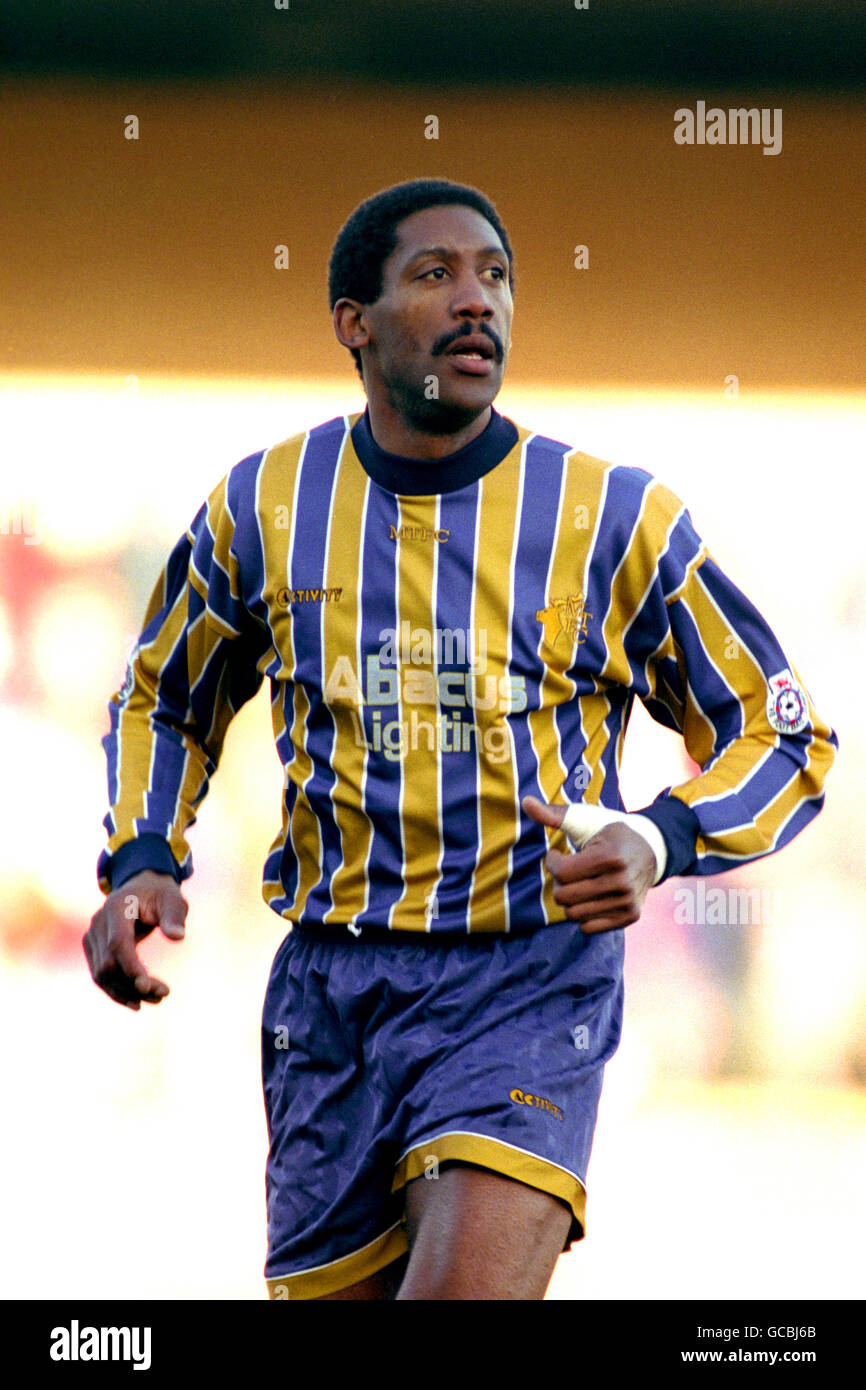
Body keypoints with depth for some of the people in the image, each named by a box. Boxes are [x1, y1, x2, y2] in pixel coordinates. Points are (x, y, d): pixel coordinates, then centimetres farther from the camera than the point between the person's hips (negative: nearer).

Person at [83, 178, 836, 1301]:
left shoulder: (614, 520, -2)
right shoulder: (263, 508, 5)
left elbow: (787, 739, 5)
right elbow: (163, 702, 22)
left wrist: (657, 842, -13)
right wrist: (140, 862, 4)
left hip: (531, 984, -3)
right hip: (329, 987, 3)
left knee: (468, 1290, -26)